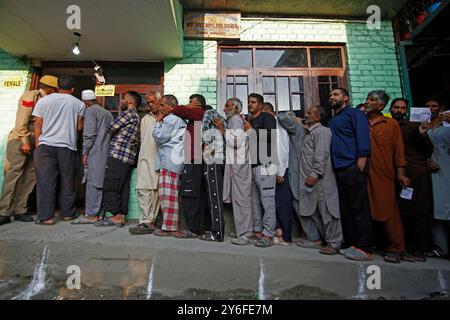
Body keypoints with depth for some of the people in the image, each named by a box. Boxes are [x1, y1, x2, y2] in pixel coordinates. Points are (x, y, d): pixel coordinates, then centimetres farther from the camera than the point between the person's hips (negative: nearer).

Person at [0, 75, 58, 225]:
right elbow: (21, 121, -13)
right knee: (14, 173, -10)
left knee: (30, 177, 4)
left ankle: (20, 210, 10)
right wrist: (24, 142, -15)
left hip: (33, 143, 7)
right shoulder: (30, 96, -6)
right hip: (19, 140, -7)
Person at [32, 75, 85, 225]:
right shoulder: (79, 103, 6)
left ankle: (46, 216, 4)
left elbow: (38, 124, 5)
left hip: (46, 145, 1)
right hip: (68, 146, 0)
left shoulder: (44, 100, 7)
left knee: (45, 181, 2)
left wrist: (37, 145, 10)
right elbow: (79, 127, 4)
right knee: (67, 181, 8)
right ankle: (68, 213, 18)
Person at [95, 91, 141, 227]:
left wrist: (112, 135, 15)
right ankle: (121, 216, 10)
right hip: (129, 157, 9)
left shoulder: (128, 113, -6)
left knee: (111, 186, -5)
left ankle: (116, 216, -3)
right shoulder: (137, 117, 23)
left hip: (118, 155, -9)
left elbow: (110, 128, -7)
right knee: (123, 187, 8)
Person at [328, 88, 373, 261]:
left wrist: (361, 162, -18)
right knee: (345, 209, 9)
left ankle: (364, 248, 1)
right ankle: (350, 243, 17)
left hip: (352, 167, -7)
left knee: (359, 208, -5)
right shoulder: (332, 121, 26)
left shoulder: (354, 113, 5)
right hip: (338, 169, 7)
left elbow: (363, 136, -7)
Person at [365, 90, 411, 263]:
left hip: (384, 174, -1)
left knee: (389, 212, 2)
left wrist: (401, 173, -2)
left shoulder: (391, 124, 7)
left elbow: (398, 149, 3)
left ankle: (395, 248, 14)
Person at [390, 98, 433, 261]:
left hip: (418, 174, -1)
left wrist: (423, 136, -10)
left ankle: (419, 249, 11)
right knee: (402, 213, 5)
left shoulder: (415, 126, 9)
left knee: (420, 212, 0)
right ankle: (405, 247, 17)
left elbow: (429, 151, 7)